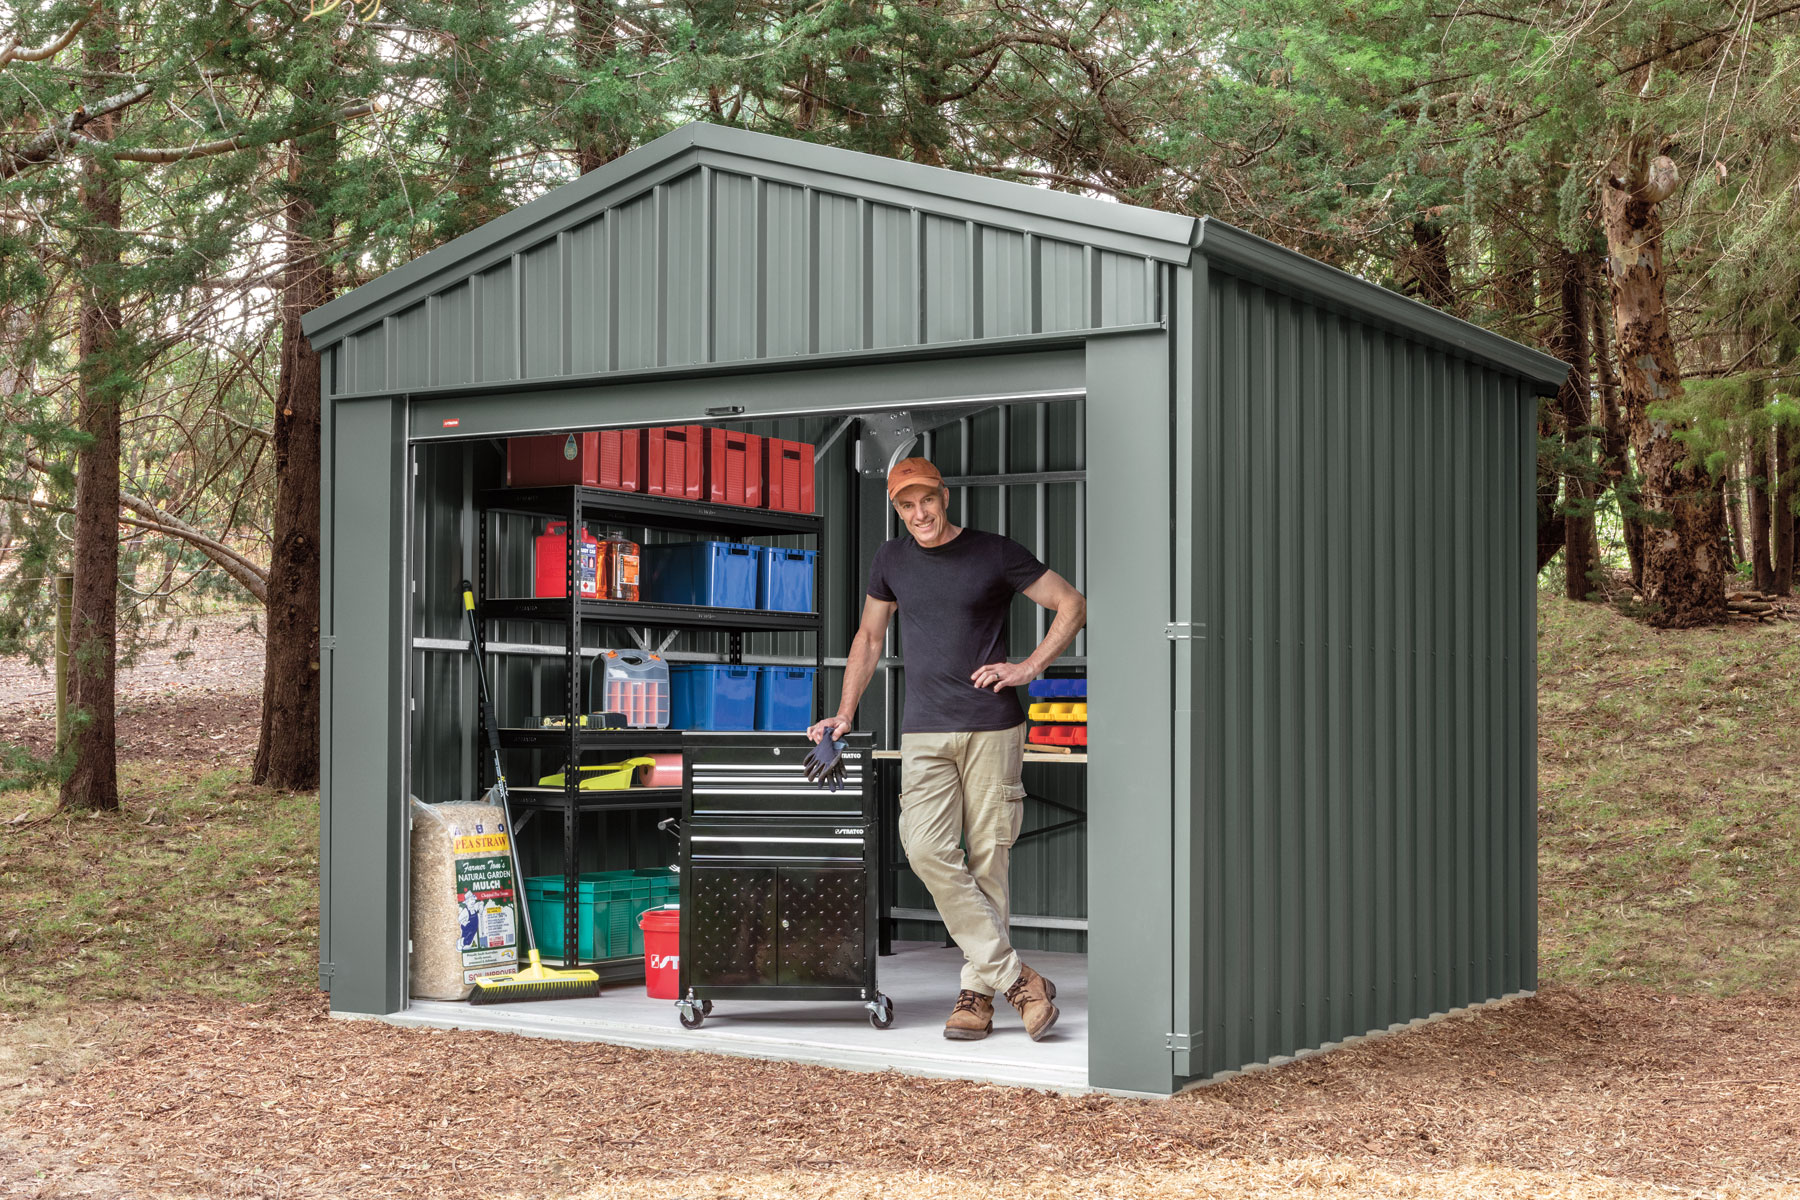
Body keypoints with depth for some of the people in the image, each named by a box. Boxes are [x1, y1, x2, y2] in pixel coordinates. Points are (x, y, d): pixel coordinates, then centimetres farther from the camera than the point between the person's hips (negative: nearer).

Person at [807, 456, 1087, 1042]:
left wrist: (1029, 667, -3)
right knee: (927, 850, -15)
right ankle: (1019, 979, -13)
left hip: (992, 728, -3)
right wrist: (844, 714, 18)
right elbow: (869, 636, 25)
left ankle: (977, 993, 6)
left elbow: (1072, 604, 6)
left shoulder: (995, 554, 2)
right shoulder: (892, 559, 14)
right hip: (924, 731, 3)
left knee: (987, 858, -3)